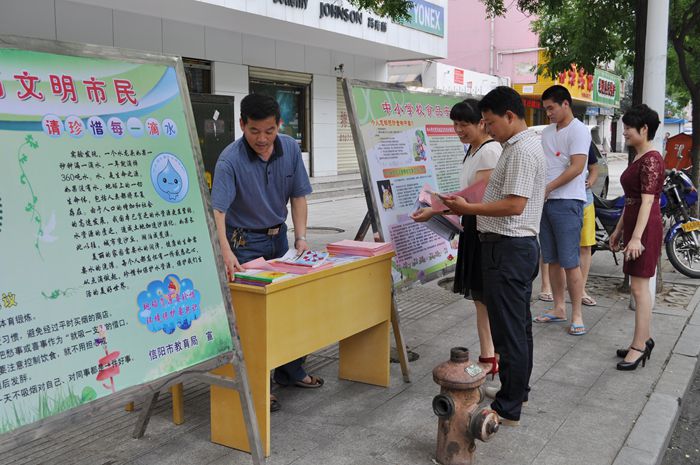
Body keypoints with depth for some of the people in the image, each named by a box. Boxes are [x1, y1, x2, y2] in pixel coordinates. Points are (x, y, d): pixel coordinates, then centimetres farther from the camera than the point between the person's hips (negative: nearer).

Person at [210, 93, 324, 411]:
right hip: (245, 242, -5)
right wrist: (226, 252, -47)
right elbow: (218, 210, -33)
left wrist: (300, 238, -10)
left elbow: (298, 196, 0)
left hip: (278, 236, 6)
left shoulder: (290, 149, -8)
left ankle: (290, 372, 33)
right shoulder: (230, 160, -24)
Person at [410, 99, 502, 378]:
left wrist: (434, 212, -25)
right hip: (472, 228, 10)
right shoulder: (472, 150, 15)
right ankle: (487, 357, 23)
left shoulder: (489, 151, -15)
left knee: (487, 298, -3)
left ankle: (491, 360, 6)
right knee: (479, 297, 13)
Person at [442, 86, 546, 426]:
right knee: (519, 324, 19)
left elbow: (515, 205, -25)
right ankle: (517, 390, 33)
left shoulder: (521, 150, -17)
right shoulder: (528, 145, 17)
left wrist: (469, 208, -17)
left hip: (507, 248, -11)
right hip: (521, 245, 11)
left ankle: (508, 410, 3)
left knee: (509, 329, -5)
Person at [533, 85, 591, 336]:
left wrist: (547, 188, -18)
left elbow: (576, 167, -16)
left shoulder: (578, 130, -7)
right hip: (544, 202, 7)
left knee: (570, 262, -5)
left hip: (567, 202, -7)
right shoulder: (547, 132, 17)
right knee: (552, 260, 12)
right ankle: (559, 308, 22)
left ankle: (577, 315, 3)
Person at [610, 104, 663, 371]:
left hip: (645, 228, -10)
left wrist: (636, 237, -25)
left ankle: (639, 346, -2)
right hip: (633, 225, 10)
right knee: (640, 286, 13)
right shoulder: (638, 159, 15)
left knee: (639, 287, -7)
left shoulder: (651, 160, -15)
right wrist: (619, 229, 22)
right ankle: (645, 339, 21)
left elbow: (647, 201, -21)